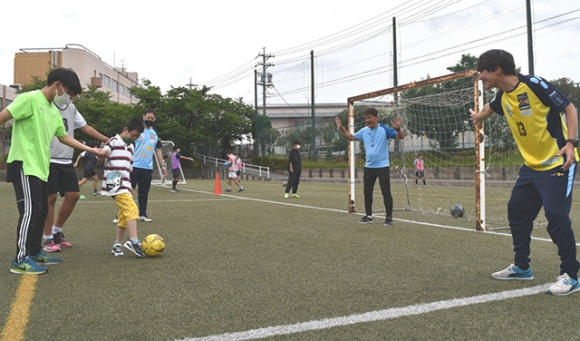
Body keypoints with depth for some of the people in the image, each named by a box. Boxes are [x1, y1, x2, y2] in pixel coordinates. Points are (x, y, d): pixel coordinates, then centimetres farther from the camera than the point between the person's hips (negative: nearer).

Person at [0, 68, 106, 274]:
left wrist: (91, 150, 24)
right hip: (24, 165, -9)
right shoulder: (30, 99, -11)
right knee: (31, 210, -11)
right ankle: (20, 260, -5)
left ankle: (35, 253, 23)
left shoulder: (54, 112, 15)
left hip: (40, 167, 9)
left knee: (42, 211, 12)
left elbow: (63, 137, 24)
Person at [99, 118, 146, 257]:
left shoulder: (131, 147, 20)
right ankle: (133, 242, -24)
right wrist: (102, 155, -32)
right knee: (132, 209, -21)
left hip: (125, 186, 8)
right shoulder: (113, 141, -3)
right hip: (115, 185, -8)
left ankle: (117, 244, 16)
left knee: (124, 216, 8)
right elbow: (101, 158, -10)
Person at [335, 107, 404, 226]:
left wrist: (398, 128, -35)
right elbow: (351, 137, 19)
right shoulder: (364, 131, 6)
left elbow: (400, 136, -14)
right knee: (367, 192, 11)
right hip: (369, 167, 6)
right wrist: (341, 128, 8)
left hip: (382, 167, -5)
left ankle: (389, 217, 7)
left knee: (386, 192, -1)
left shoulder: (384, 129, -10)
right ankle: (368, 216, 23)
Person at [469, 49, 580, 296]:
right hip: (532, 165, 8)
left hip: (558, 162, -8)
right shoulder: (502, 97, 4)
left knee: (556, 215, -12)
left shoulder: (534, 84, -17)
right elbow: (491, 107, 29)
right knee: (517, 210, 10)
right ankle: (521, 267, 24)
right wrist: (479, 116, 50)